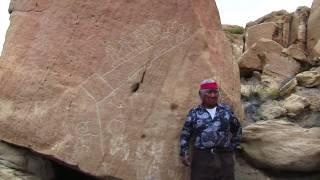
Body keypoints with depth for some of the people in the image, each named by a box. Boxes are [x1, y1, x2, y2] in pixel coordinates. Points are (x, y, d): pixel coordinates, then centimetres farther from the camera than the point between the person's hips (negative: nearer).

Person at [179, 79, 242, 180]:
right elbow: (185, 134, 8)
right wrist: (184, 153, -1)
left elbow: (237, 128, 21)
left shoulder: (226, 110, 9)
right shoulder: (194, 113, 5)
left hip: (224, 157, 2)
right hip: (202, 157, -1)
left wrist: (235, 146, 17)